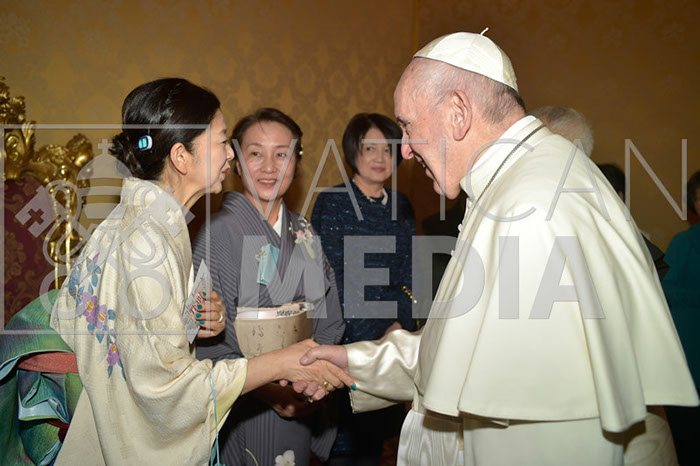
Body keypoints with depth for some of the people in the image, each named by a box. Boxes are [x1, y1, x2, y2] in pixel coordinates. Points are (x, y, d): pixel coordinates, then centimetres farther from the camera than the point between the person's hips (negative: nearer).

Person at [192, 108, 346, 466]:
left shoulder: (304, 232, 5)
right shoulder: (217, 234, -13)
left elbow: (328, 320, 6)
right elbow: (207, 342, -15)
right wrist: (268, 390, -23)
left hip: (303, 407, 5)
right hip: (244, 409, -5)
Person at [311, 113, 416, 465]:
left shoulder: (401, 206, 10)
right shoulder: (332, 203, -6)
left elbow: (408, 275, 9)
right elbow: (334, 278, -11)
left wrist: (400, 325, -5)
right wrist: (375, 334, -12)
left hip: (393, 338, 5)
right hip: (345, 338, -4)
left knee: (376, 436, 12)